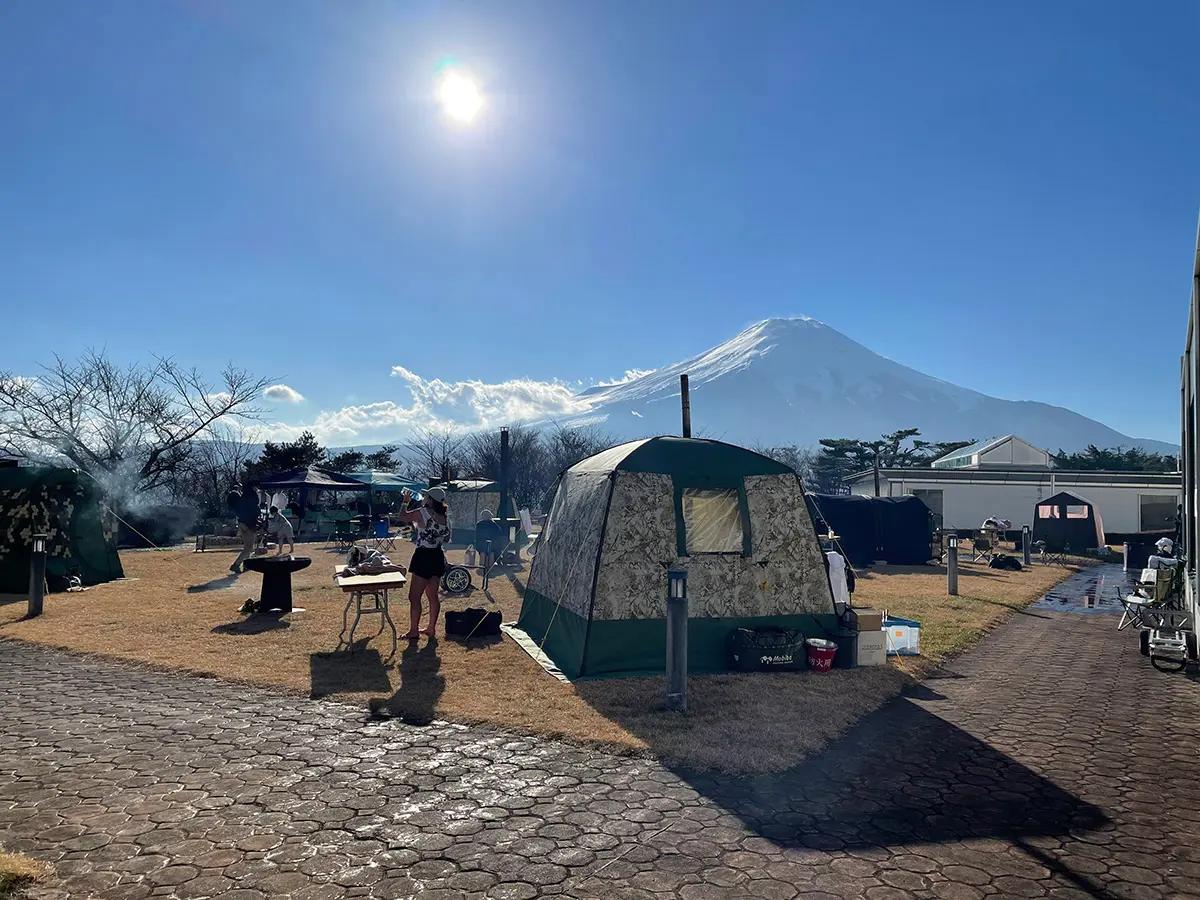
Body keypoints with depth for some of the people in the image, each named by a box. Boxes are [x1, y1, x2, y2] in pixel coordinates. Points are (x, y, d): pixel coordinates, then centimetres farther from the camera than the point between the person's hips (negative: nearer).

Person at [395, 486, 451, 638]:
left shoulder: (422, 513, -16)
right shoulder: (445, 516, 4)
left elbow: (401, 517, -1)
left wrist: (405, 501, 12)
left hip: (423, 557, -7)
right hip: (438, 557, 7)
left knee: (414, 596, 2)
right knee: (433, 596, 16)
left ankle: (414, 631, 5)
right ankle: (431, 629, 23)